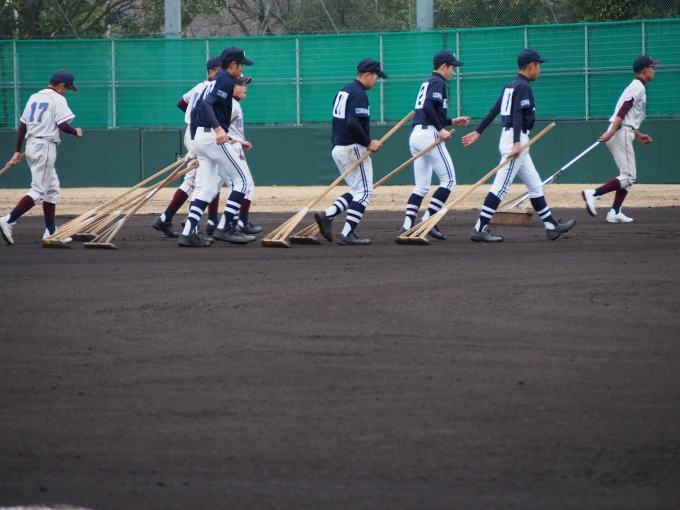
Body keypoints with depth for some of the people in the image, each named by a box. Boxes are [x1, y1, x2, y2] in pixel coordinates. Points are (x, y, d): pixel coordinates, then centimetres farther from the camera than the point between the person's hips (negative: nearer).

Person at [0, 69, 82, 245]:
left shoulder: (34, 98, 14)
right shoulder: (58, 99, -8)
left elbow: (22, 125, 13)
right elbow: (62, 125, -17)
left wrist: (18, 151, 14)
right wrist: (76, 132, 4)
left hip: (31, 145, 9)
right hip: (45, 147, -9)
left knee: (52, 189, 17)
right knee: (38, 191, -9)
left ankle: (50, 231, 17)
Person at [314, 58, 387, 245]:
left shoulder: (343, 91, 17)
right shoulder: (359, 94, -13)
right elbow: (353, 123, -25)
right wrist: (369, 142, -16)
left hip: (338, 148, 9)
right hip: (353, 149, -9)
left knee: (358, 191, 17)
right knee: (364, 191, -4)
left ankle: (327, 215, 3)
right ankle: (347, 234, -9)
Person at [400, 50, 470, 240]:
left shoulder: (427, 83, 23)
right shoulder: (438, 83, -5)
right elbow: (428, 107, -21)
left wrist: (452, 121, 27)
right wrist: (441, 129, -19)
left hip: (415, 135, 9)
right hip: (429, 135, -9)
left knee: (422, 185, 9)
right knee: (448, 180, -4)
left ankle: (407, 224, -4)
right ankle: (428, 219, -13)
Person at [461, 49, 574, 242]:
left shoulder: (510, 86, 15)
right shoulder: (523, 87, -13)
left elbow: (494, 111, 15)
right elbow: (517, 115, -23)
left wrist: (478, 132, 16)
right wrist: (516, 144, -31)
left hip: (516, 141, 10)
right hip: (515, 139, -10)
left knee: (535, 185, 14)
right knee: (501, 186, -11)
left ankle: (551, 226, 18)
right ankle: (480, 229, -14)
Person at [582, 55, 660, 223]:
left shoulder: (637, 88, 22)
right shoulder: (638, 87, -9)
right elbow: (622, 111, -20)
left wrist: (638, 136, 28)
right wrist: (611, 132, -29)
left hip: (623, 134, 10)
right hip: (621, 134, -10)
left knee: (628, 177, 11)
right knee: (628, 177, -12)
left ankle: (615, 212, 6)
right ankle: (594, 194, -17)